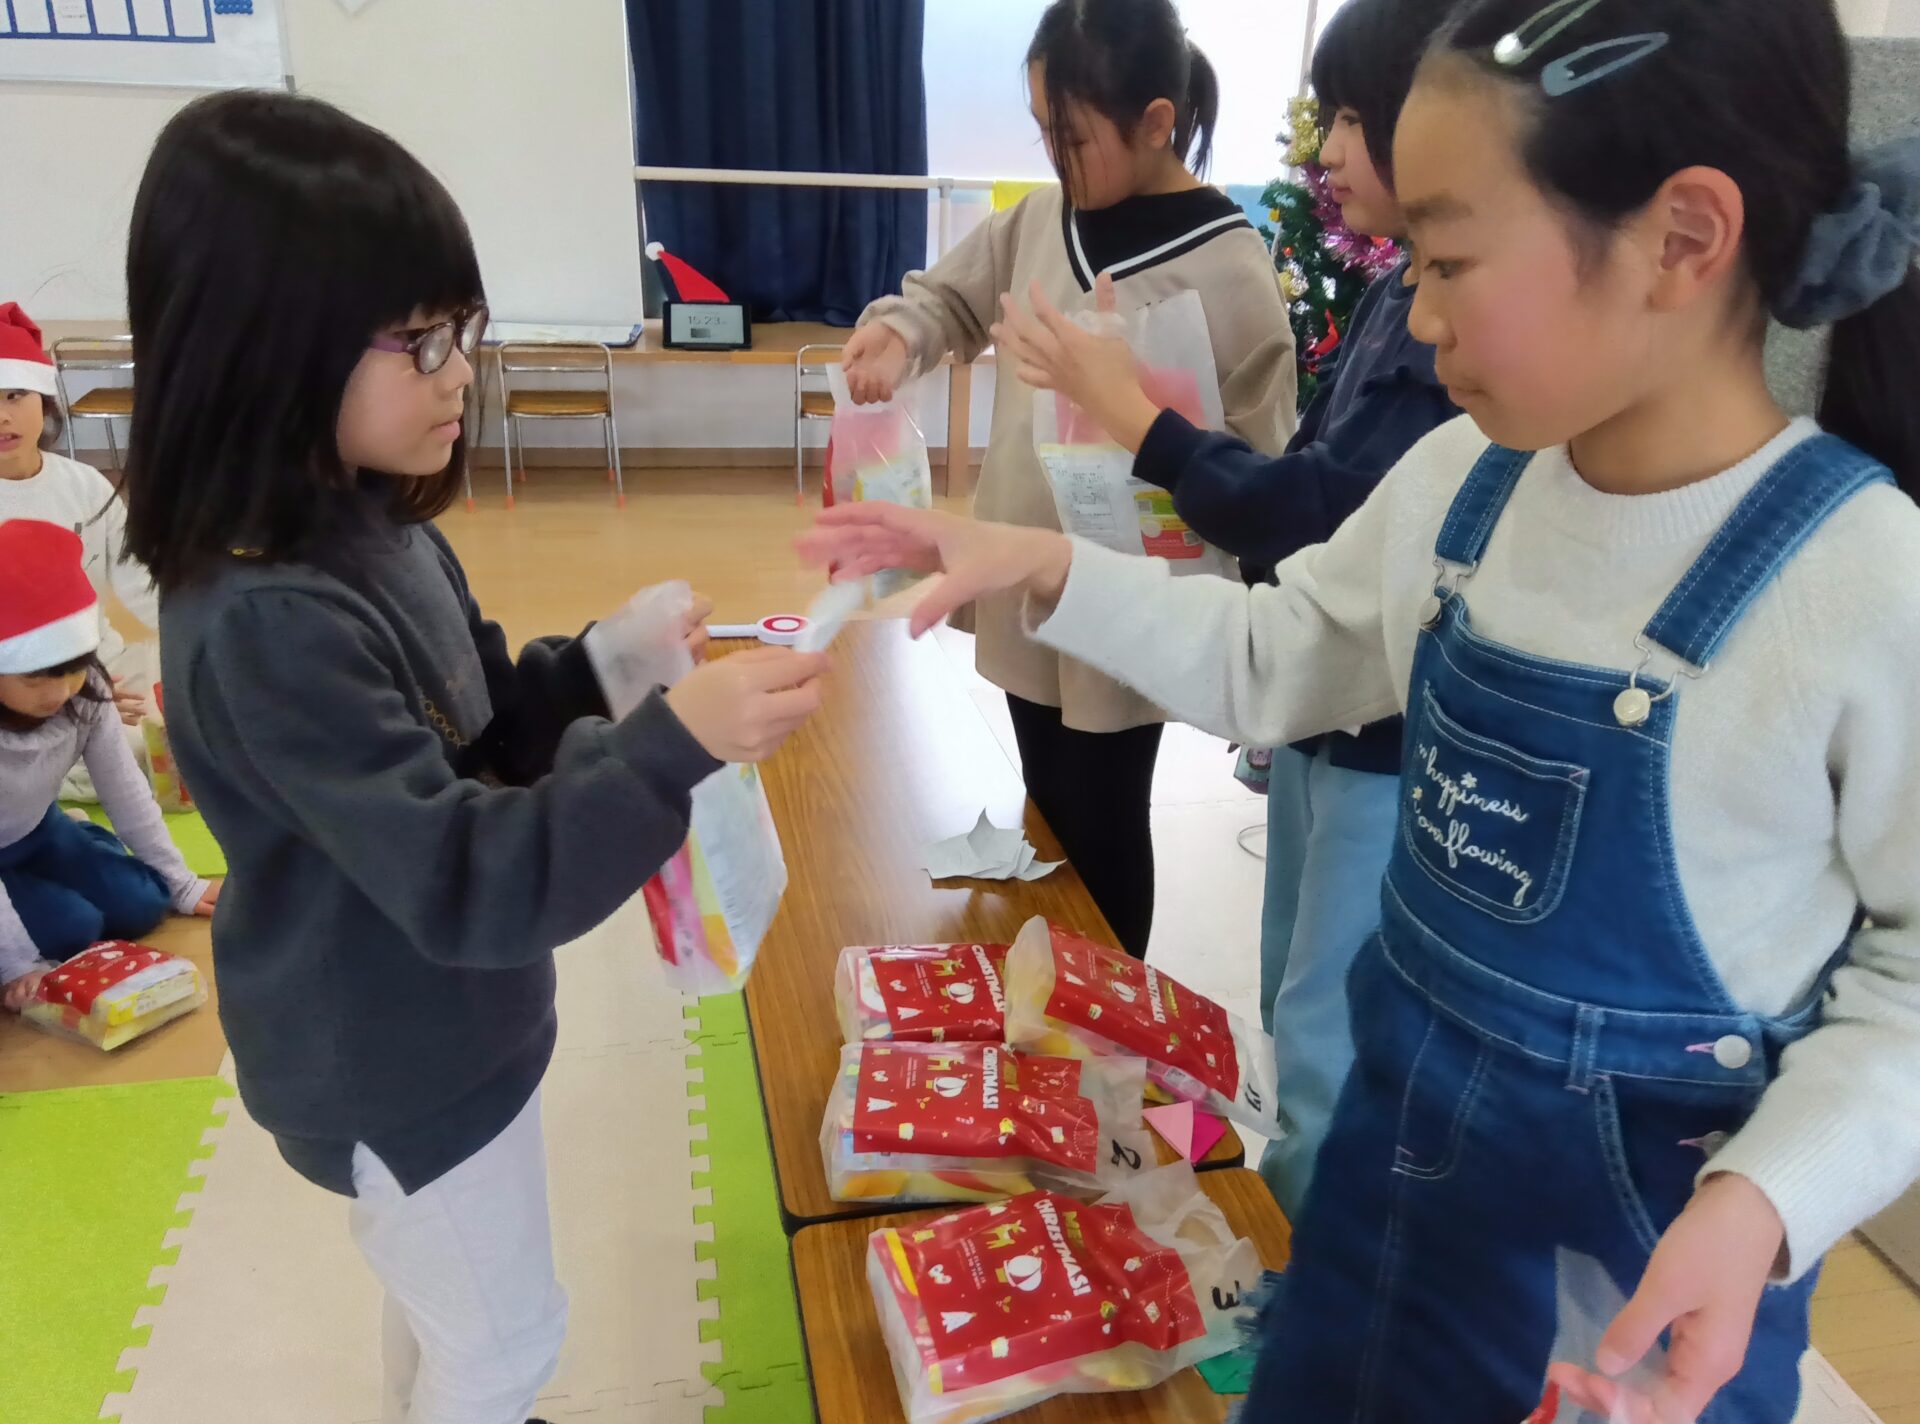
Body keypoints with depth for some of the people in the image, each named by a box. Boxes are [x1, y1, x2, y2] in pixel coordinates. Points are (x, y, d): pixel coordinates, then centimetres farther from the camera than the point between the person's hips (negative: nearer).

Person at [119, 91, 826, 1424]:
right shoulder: (269, 624, -33)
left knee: (452, 1314, 32)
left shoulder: (370, 526, -5)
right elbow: (465, 880, -35)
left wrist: (616, 659, -10)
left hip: (435, 1026, 8)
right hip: (393, 1070, -8)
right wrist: (676, 744, -44)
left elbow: (478, 722, 7)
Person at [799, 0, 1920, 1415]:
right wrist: (1044, 567, -5)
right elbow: (1271, 657, 5)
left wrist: (1766, 1203, -26)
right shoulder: (1459, 480, -7)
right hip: (1398, 1129, 6)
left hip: (1641, 1239, -5)